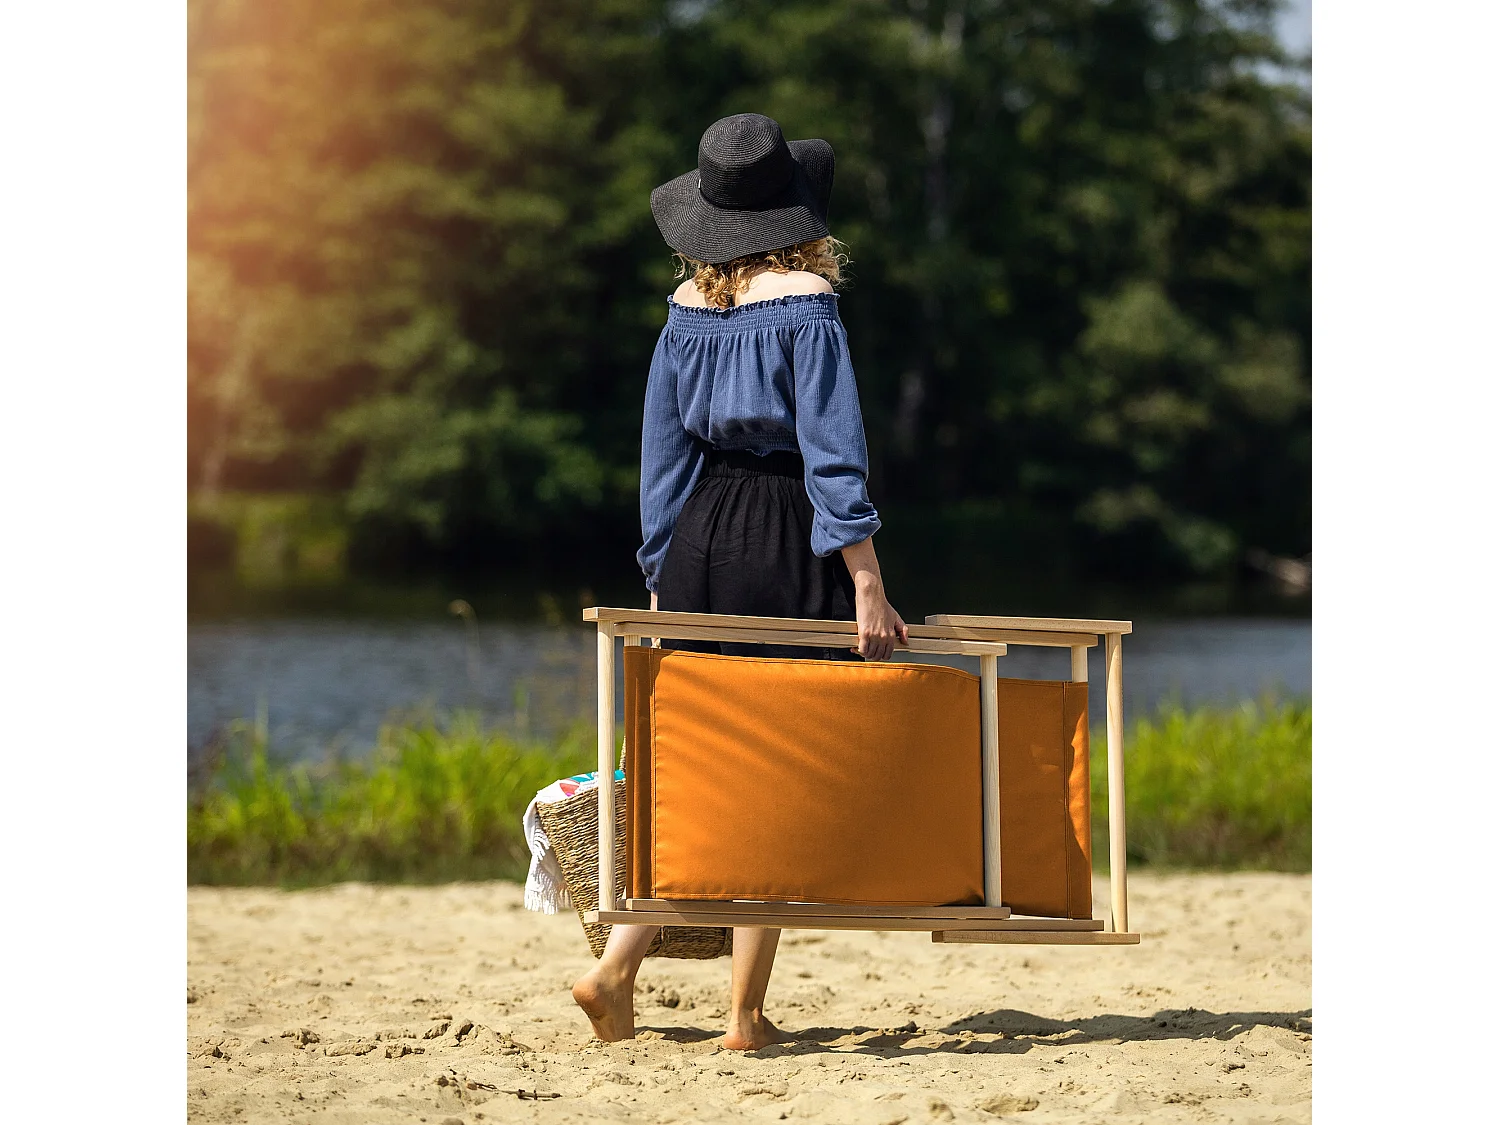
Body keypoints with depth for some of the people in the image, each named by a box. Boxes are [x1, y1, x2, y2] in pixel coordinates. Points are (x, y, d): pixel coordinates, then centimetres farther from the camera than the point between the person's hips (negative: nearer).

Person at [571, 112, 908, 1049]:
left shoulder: (688, 306, 8)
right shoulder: (806, 301, -8)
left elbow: (664, 447, 11)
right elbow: (831, 449, -12)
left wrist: (662, 573, 18)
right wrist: (866, 584, -12)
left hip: (699, 536, 5)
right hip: (786, 546, -5)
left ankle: (618, 966, 1)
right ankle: (747, 1013, 2)